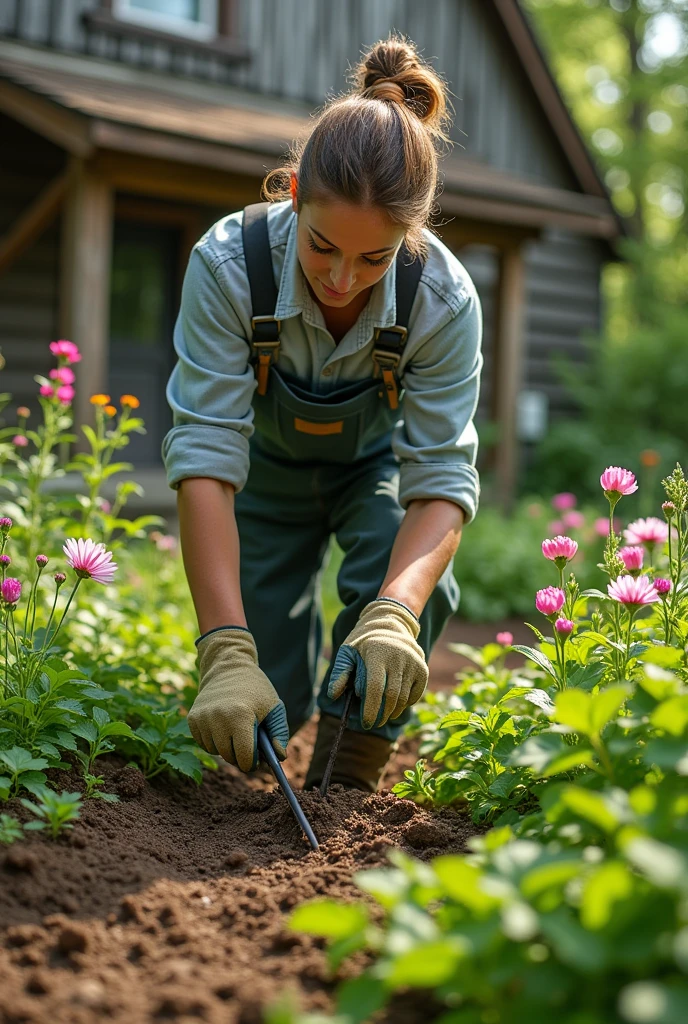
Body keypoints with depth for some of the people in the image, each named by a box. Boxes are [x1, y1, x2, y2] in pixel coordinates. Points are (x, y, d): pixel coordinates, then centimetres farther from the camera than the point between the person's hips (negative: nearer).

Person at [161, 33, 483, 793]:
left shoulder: (444, 298, -33)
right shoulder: (229, 266, -37)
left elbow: (442, 477, -33)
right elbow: (204, 456, -41)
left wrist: (396, 614, -53)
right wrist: (227, 652, -51)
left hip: (377, 462, 1)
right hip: (270, 465, 0)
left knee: (412, 579, -33)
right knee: (259, 716, -1)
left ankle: (347, 778, -11)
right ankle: (293, 693, 38)